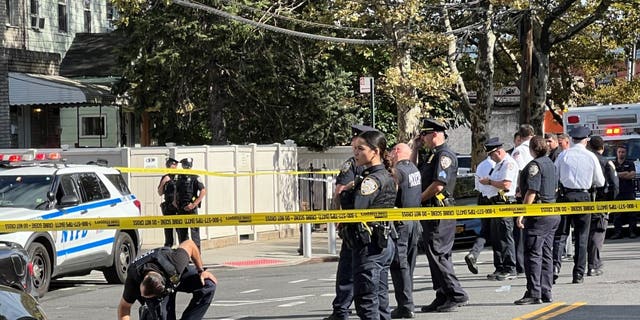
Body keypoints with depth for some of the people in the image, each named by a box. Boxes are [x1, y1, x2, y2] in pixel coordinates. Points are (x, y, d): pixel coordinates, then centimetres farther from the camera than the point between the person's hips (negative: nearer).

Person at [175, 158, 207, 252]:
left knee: (194, 230, -6)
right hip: (181, 209, 6)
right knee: (181, 230, 11)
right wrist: (175, 202, 8)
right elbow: (176, 191, 25)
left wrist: (194, 204, -17)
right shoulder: (179, 177, 12)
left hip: (191, 208, -6)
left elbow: (203, 191, -13)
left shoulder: (194, 177, -7)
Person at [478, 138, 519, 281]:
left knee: (505, 237, -9)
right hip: (497, 204, 10)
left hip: (505, 203, -10)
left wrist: (489, 182, -11)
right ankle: (500, 268, 17)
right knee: (496, 238, 11)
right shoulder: (499, 164, 21)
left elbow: (506, 185, -20)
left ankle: (510, 270, -6)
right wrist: (488, 181, 11)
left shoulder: (509, 163, -11)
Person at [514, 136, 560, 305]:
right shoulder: (550, 164, 16)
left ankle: (534, 294, -9)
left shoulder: (535, 165, -13)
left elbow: (532, 191, -18)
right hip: (553, 213, 9)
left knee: (533, 254, -7)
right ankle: (546, 292, 13)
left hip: (538, 214, -9)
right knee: (546, 254, 11)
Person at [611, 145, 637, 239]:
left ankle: (632, 231, -1)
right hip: (618, 192, 1)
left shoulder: (630, 163, 13)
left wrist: (619, 175, -4)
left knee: (631, 213, -3)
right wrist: (625, 173, -4)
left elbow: (632, 175, -2)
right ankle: (617, 232, -3)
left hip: (629, 192, -1)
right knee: (617, 214, -5)